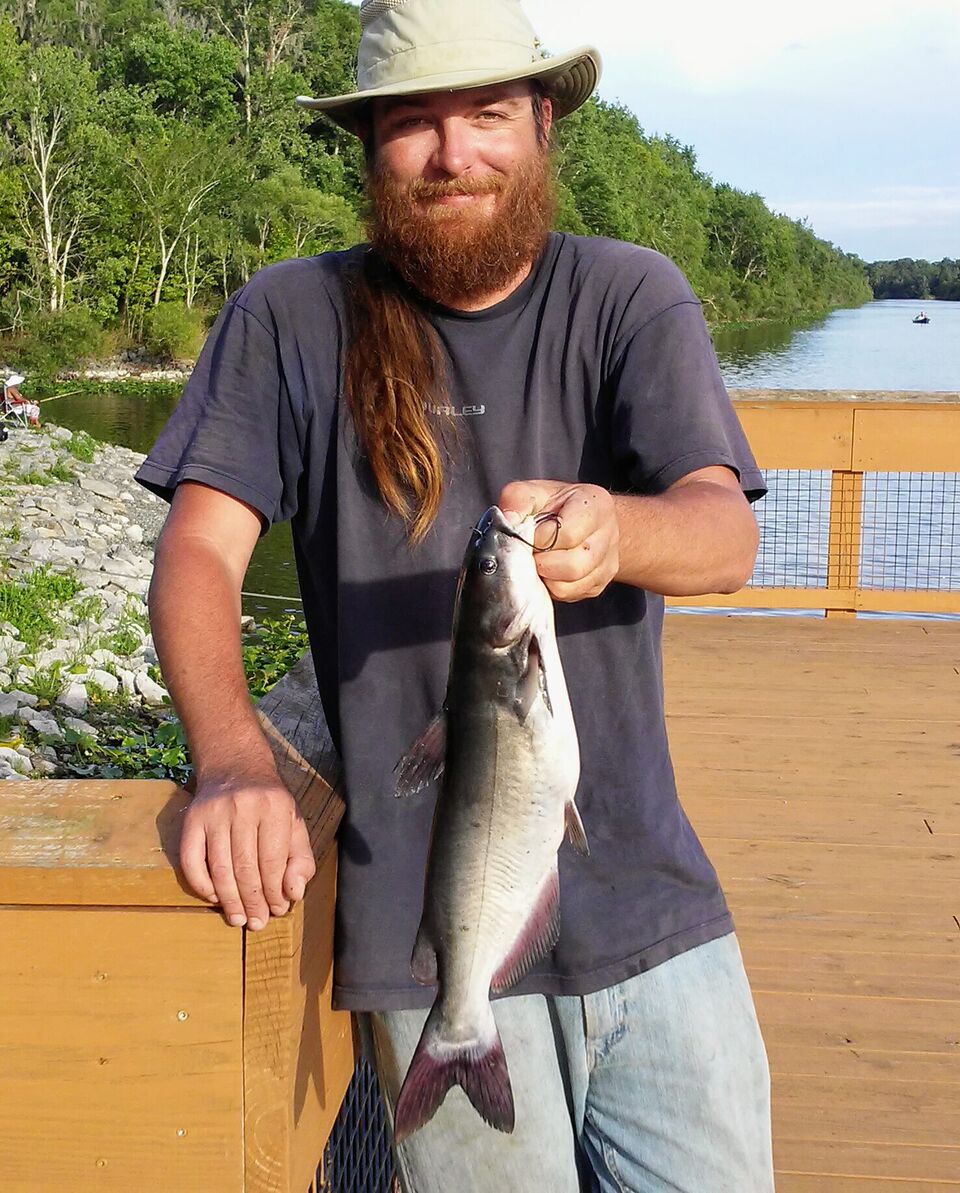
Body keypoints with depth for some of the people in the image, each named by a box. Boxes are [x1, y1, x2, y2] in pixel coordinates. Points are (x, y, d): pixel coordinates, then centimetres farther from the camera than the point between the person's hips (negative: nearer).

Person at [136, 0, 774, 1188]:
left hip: (652, 908, 2)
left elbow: (727, 536, -11)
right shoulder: (290, 320, 1)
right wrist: (232, 760, -24)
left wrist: (611, 529, -35)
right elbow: (197, 550, -6)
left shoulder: (632, 297, 1)